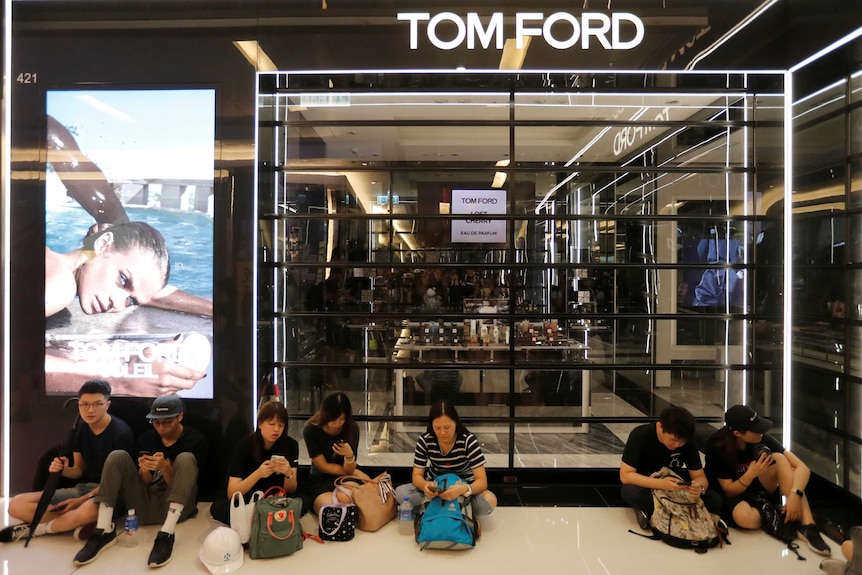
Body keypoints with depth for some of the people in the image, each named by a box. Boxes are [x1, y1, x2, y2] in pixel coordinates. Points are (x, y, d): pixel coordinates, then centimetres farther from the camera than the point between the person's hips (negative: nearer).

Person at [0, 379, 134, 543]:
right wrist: (63, 470, -10)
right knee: (16, 505, -8)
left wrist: (83, 500, -16)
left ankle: (36, 528, -11)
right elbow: (80, 470, 13)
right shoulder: (79, 429, 6)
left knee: (86, 512, -41)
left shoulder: (121, 432, -15)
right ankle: (81, 522, -18)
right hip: (83, 487, 7)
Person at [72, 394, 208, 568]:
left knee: (186, 459, -29)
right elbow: (146, 482, 7)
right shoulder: (147, 437, 6)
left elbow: (178, 483, -8)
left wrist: (164, 467, -28)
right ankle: (104, 532, -18)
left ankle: (166, 535, -35)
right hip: (145, 506, 4)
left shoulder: (195, 440, -8)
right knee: (117, 456, -11)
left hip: (175, 508, -4)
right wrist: (144, 471, -16)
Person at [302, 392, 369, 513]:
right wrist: (353, 472, -5)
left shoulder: (352, 428, -11)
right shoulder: (311, 429, -16)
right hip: (321, 482, -3)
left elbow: (348, 471, -11)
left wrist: (349, 456, -33)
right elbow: (323, 466, -10)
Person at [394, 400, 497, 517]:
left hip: (464, 489, -2)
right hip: (435, 488, 2)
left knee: (490, 501, -34)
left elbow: (482, 481, -27)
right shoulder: (424, 440, -17)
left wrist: (461, 490, -49)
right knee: (400, 492, -25)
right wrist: (425, 485, -40)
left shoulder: (468, 440, -23)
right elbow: (417, 475, -14)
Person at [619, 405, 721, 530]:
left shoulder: (687, 442, -12)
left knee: (715, 501, -20)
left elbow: (699, 476, -8)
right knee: (632, 492, -39)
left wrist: (699, 487, -33)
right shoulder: (640, 435, -23)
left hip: (674, 489, 4)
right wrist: (661, 484, -39)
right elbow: (625, 475, -26)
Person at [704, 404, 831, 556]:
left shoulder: (763, 439, -14)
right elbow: (728, 491, -17)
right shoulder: (718, 449, -21)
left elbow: (803, 467, -20)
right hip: (737, 497, -3)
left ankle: (807, 526, -28)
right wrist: (751, 473, -34)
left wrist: (794, 495, -38)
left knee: (779, 459, -26)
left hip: (763, 492, 4)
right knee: (744, 517, -41)